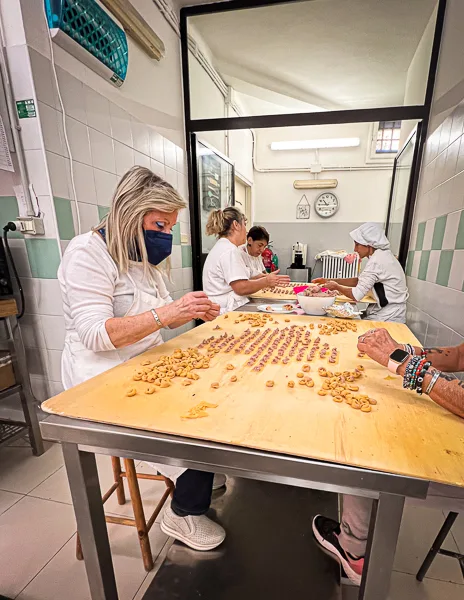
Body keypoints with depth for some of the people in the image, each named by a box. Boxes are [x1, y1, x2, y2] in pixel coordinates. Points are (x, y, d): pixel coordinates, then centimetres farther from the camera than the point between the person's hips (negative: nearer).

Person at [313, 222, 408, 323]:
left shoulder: (377, 260, -22)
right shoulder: (380, 255, 7)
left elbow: (356, 295, -23)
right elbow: (359, 280, 12)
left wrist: (336, 287, -6)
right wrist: (330, 281, 5)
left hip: (389, 318, -8)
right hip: (387, 312, 8)